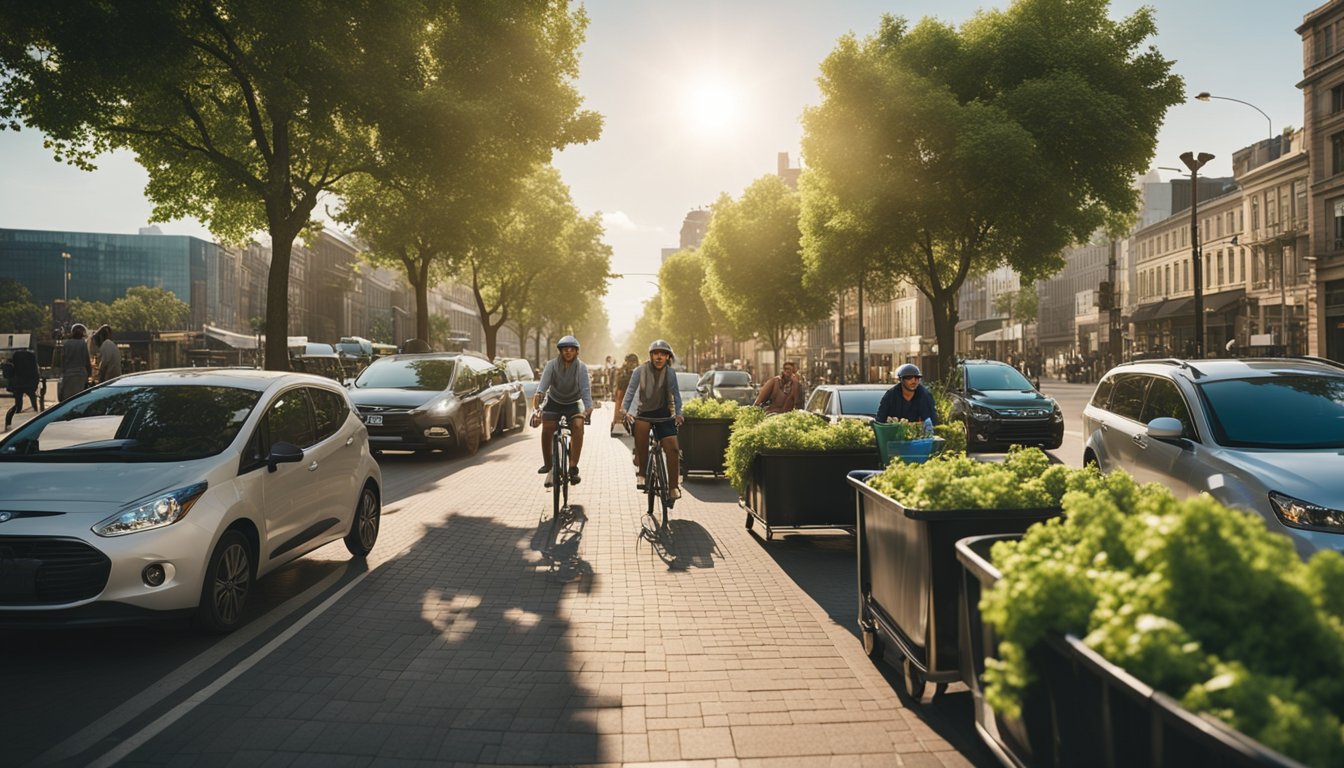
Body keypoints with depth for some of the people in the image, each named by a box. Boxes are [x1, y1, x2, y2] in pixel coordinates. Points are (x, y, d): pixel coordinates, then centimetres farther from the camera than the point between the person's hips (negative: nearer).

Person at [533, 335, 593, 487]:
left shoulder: (581, 367, -17)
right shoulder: (552, 365, -16)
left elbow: (585, 389, -27)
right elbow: (542, 386, -26)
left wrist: (588, 408, -44)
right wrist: (536, 406, -44)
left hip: (573, 403, -1)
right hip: (554, 402, 1)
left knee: (578, 425, -27)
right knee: (546, 428, -20)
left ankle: (573, 467, -23)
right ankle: (547, 465, 0)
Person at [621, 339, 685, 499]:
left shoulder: (670, 373, -6)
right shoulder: (640, 371, -9)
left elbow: (676, 394, -4)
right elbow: (630, 391, -9)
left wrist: (678, 413, -13)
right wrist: (625, 411, -18)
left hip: (664, 413, -1)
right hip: (644, 412, 1)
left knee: (672, 447, -13)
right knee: (640, 426, -27)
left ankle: (673, 486, -1)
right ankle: (641, 471, -10)